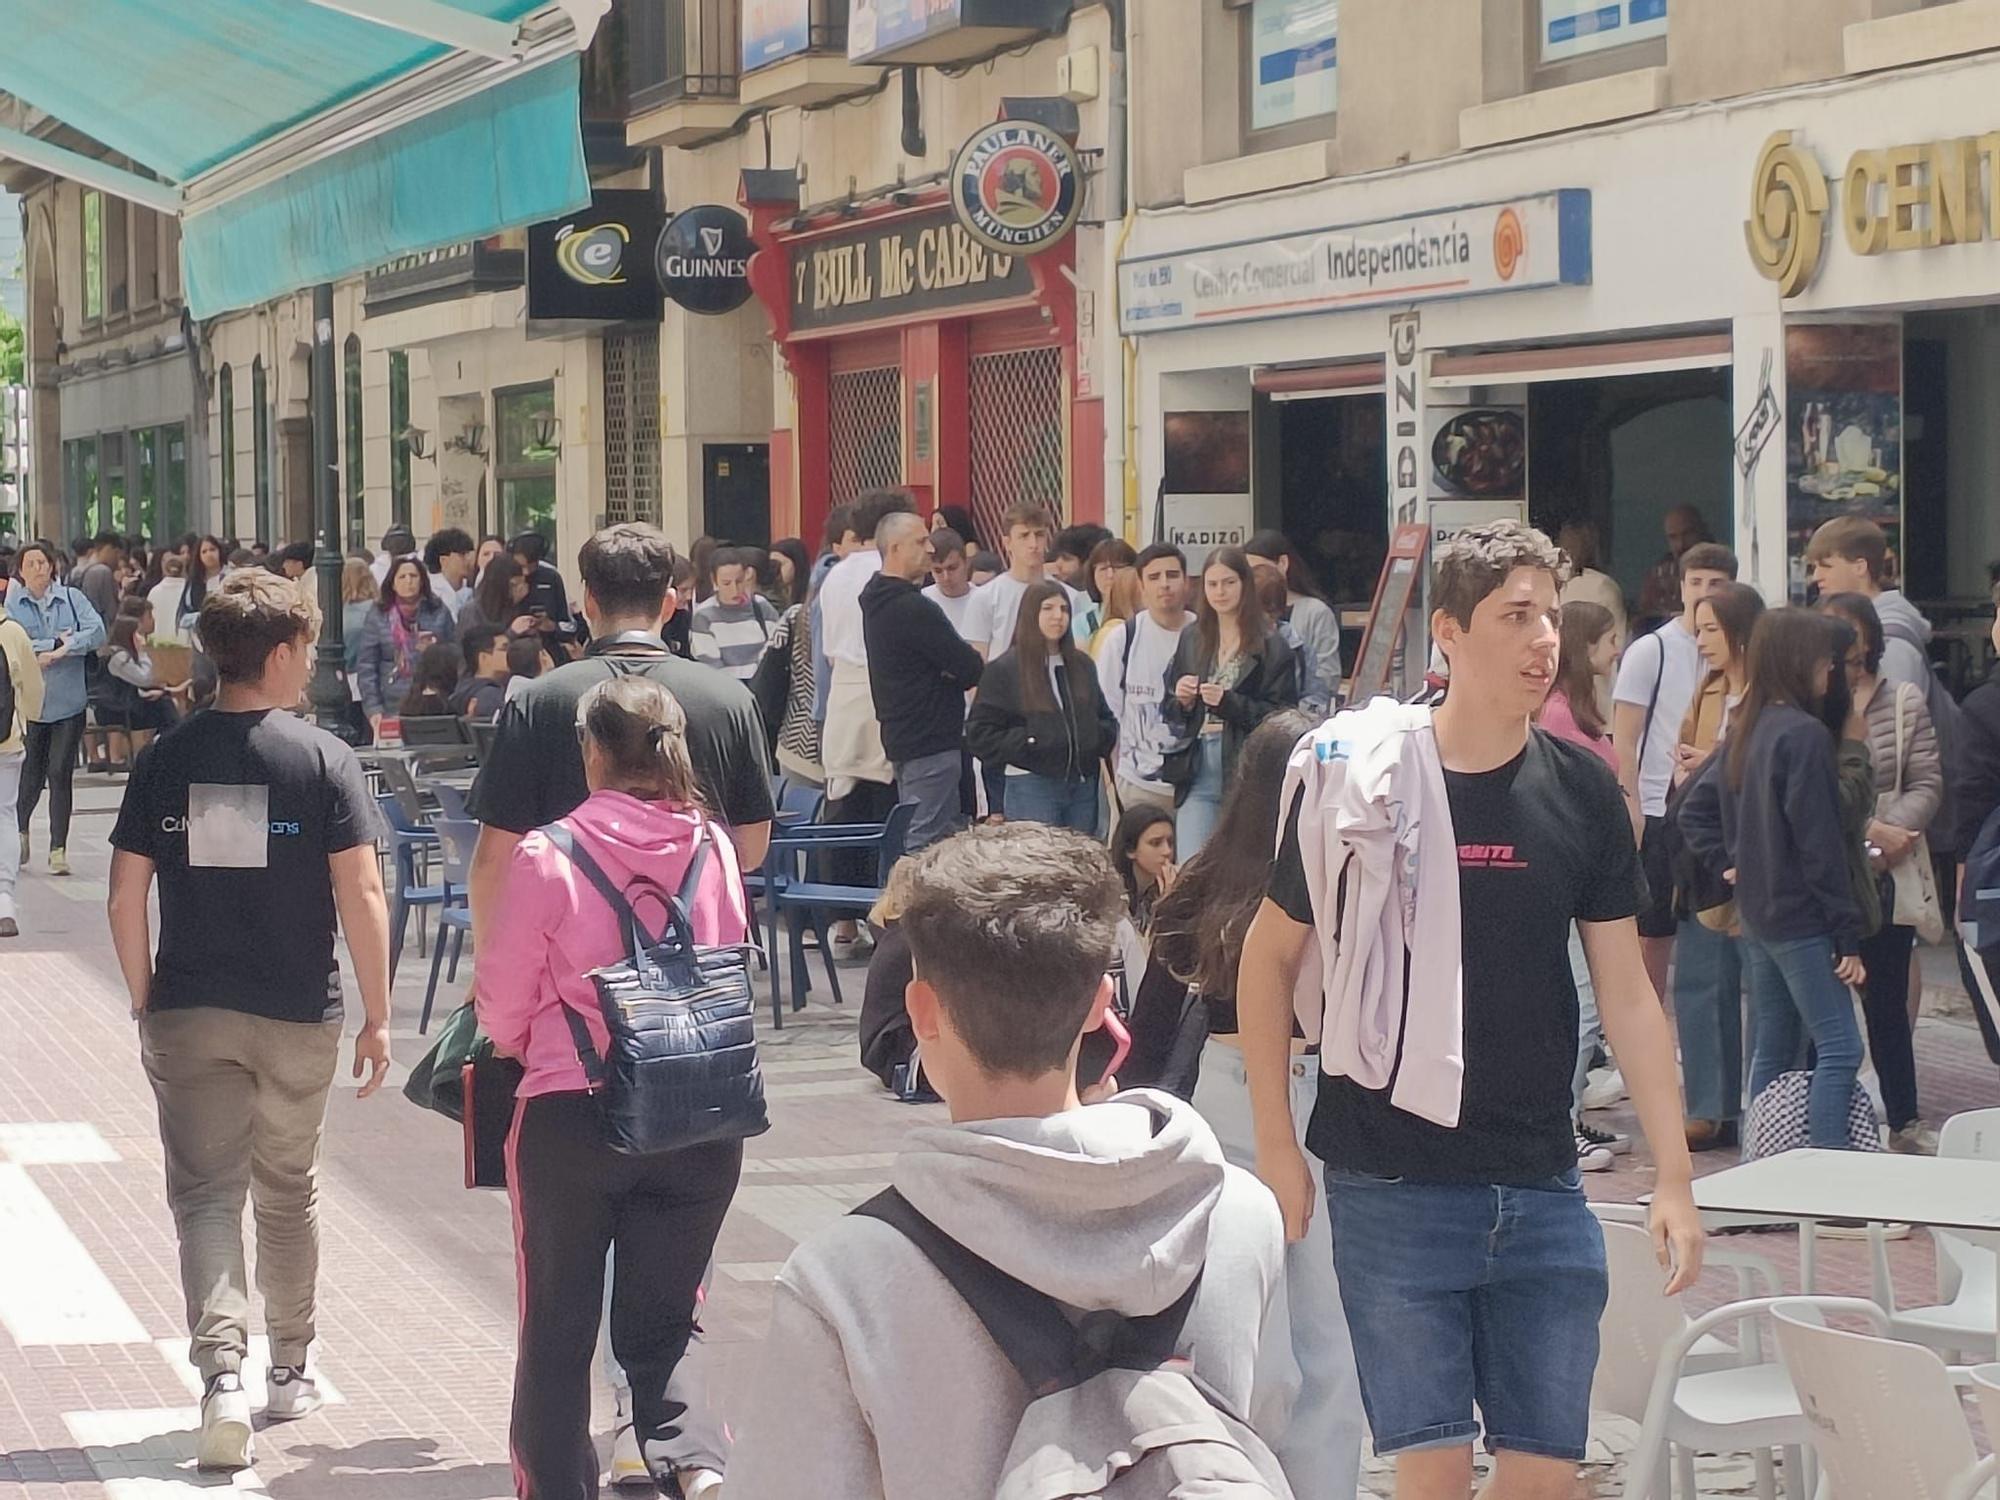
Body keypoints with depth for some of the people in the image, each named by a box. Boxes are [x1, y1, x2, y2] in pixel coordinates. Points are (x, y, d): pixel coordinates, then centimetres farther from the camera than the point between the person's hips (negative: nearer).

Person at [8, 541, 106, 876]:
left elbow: (97, 631, -8)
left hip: (68, 702, 0)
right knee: (30, 773, 8)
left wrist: (63, 649, -17)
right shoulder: (12, 604, 0)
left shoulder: (71, 598, 3)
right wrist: (56, 643, -13)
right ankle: (20, 829, 38)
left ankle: (58, 849, 4)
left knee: (60, 775, -2)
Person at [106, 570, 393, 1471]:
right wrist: (377, 1016, -4)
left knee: (206, 1194, 3)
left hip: (188, 1017, 1)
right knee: (287, 1195, 17)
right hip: (297, 1019, 0)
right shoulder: (324, 761, -8)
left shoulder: (166, 761, 0)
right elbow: (361, 896, -11)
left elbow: (125, 898, 0)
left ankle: (222, 1370, -18)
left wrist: (145, 1004, 11)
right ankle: (290, 1372, 31)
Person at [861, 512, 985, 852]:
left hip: (901, 735, 10)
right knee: (928, 840, -8)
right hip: (930, 742, -10)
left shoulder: (876, 601, 13)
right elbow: (971, 669, -17)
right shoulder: (913, 608, -19)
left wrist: (953, 673, -5)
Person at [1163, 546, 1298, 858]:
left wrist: (1229, 703, -17)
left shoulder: (1271, 646, -3)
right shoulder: (1191, 639, 13)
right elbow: (1169, 713, 19)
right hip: (1198, 775, 4)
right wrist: (1180, 700, -3)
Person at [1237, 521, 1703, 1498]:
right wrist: (1275, 1147, -1)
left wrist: (1674, 1175, 2)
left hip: (1540, 1188, 3)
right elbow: (1270, 954, 2)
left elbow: (1627, 992, 6)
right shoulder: (1355, 777, -7)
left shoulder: (1580, 792, 2)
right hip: (1391, 1187, -3)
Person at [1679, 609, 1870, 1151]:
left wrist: (1728, 864, 10)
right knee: (1839, 1049, -8)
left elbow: (1695, 810, 16)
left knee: (1771, 1052, 14)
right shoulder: (1805, 736, -16)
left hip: (1756, 915, 9)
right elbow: (1819, 843, -18)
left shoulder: (1745, 731, 10)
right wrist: (1848, 936, -14)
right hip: (1801, 918, -9)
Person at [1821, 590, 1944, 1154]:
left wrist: (1896, 830, -13)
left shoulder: (1905, 702, 5)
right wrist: (1868, 828, -17)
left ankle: (1904, 1120, 19)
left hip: (1886, 874, 2)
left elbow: (1927, 783, 4)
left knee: (1888, 1001, 10)